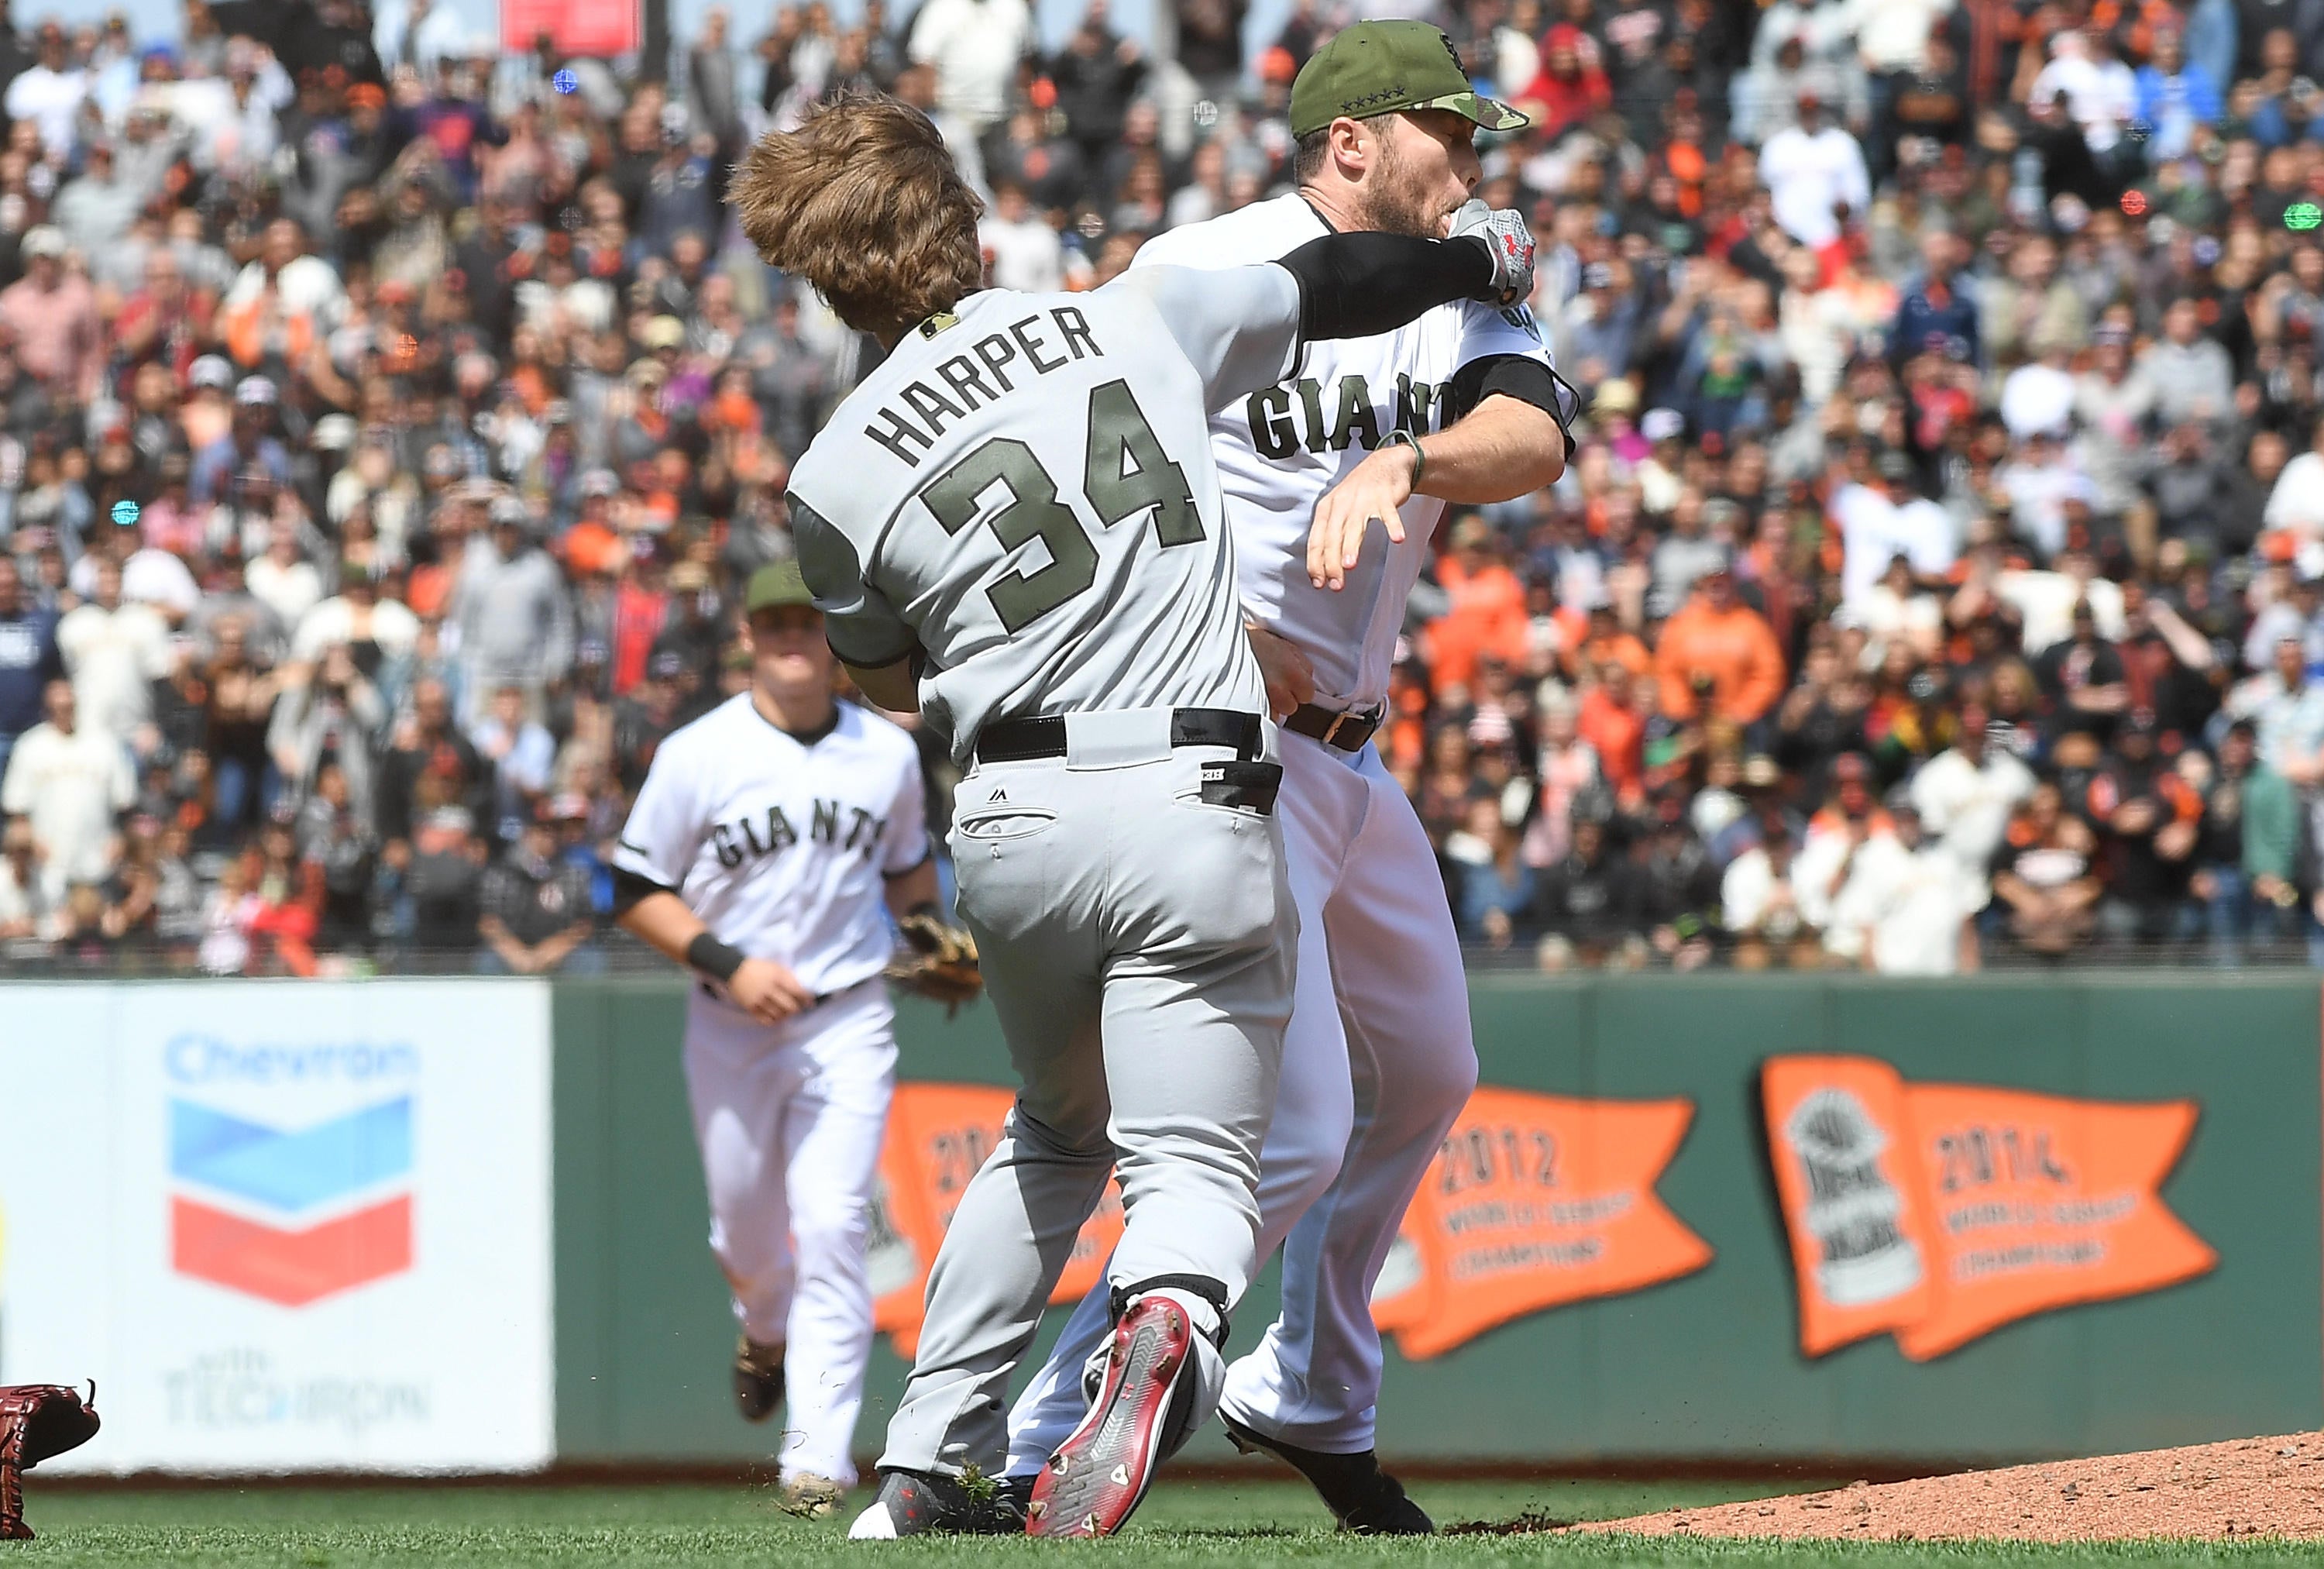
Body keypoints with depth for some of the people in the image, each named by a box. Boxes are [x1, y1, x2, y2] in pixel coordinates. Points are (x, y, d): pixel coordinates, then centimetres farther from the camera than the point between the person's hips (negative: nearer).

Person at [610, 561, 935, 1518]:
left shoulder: (888, 753, 4)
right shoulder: (698, 755, -5)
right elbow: (635, 891, -3)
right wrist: (728, 963, -15)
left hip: (848, 1020, 0)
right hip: (730, 1031, 0)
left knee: (832, 1230, -12)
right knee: (748, 1233, 11)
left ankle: (819, 1457, -13)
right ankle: (767, 1332, 48)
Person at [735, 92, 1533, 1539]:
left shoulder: (840, 479, 2)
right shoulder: (1145, 320, 4)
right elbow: (1330, 288, 21)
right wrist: (1482, 257, 39)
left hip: (1012, 823, 2)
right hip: (1198, 811, -2)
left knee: (1058, 1133, 26)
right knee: (1196, 1164, -2)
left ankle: (931, 1468, 23)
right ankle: (1170, 1323, -36)